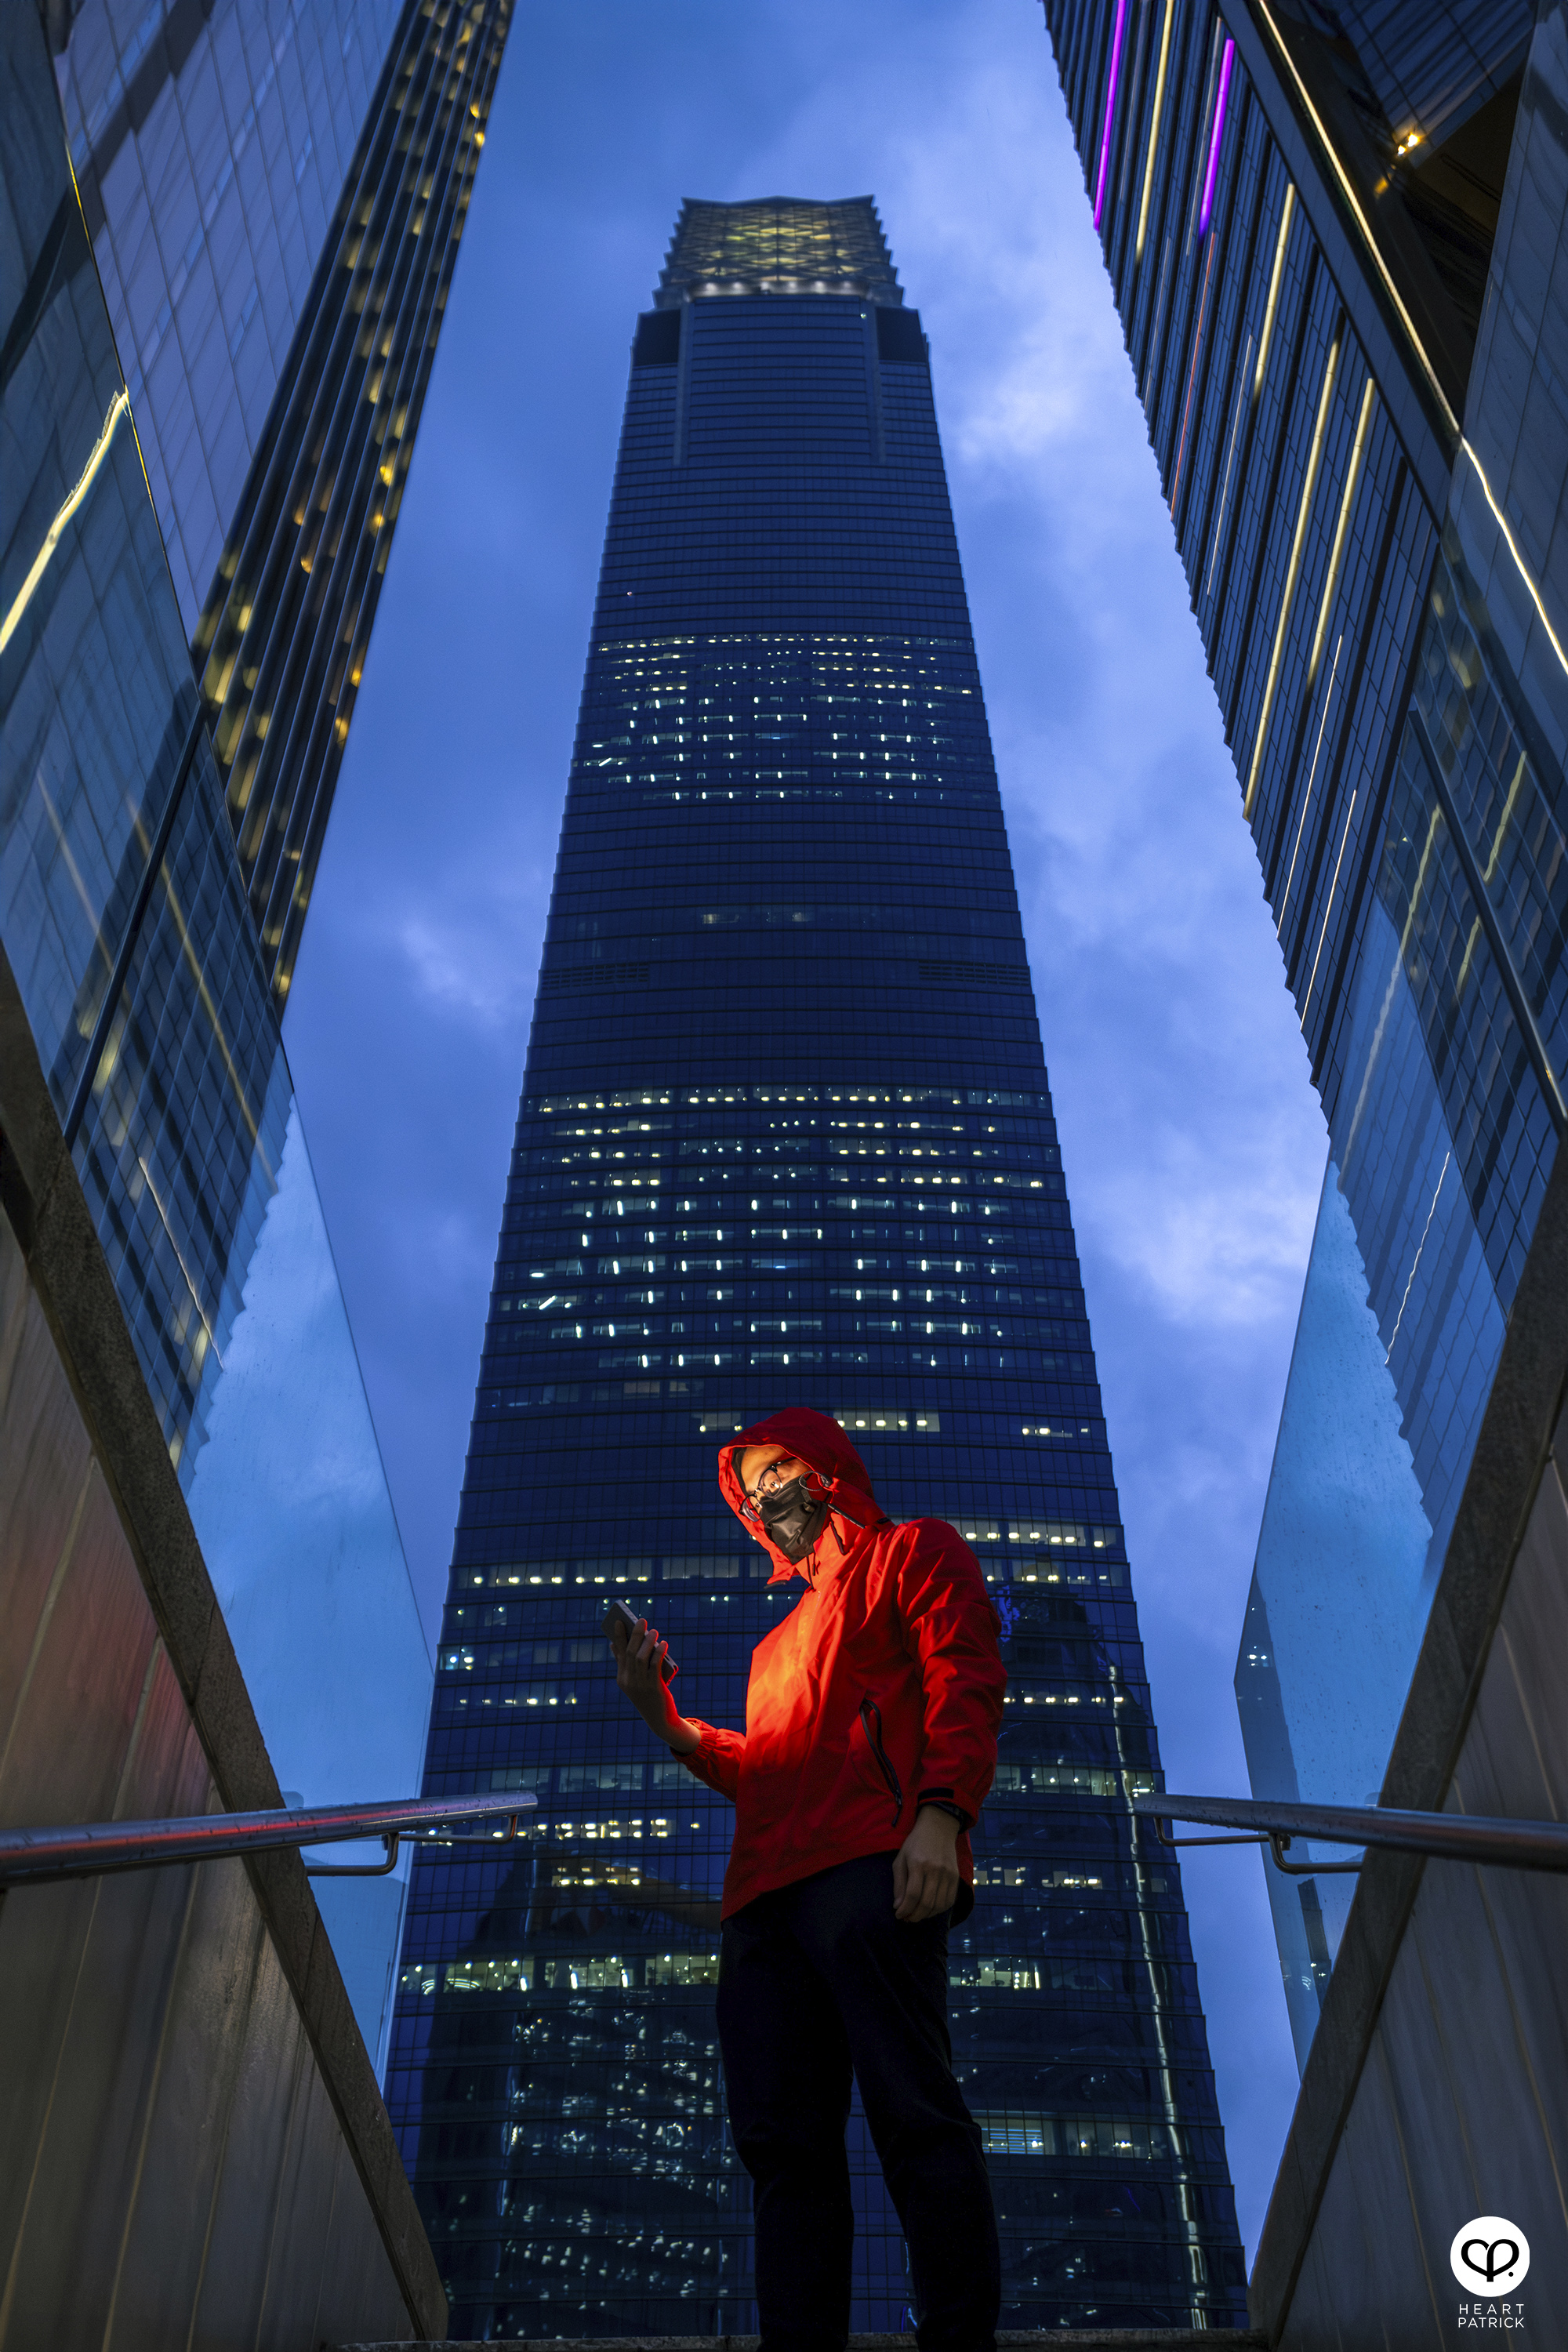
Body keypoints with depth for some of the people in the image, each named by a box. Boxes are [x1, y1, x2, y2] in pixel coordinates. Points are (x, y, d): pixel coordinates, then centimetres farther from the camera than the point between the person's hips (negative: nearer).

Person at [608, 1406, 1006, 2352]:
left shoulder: (913, 1552, 15)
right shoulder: (778, 1643, 37)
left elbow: (966, 1679, -2)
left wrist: (941, 1811, -19)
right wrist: (664, 1717, 19)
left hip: (873, 1867, -7)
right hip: (766, 1895, 8)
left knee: (913, 2114, -15)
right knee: (784, 2141, -2)